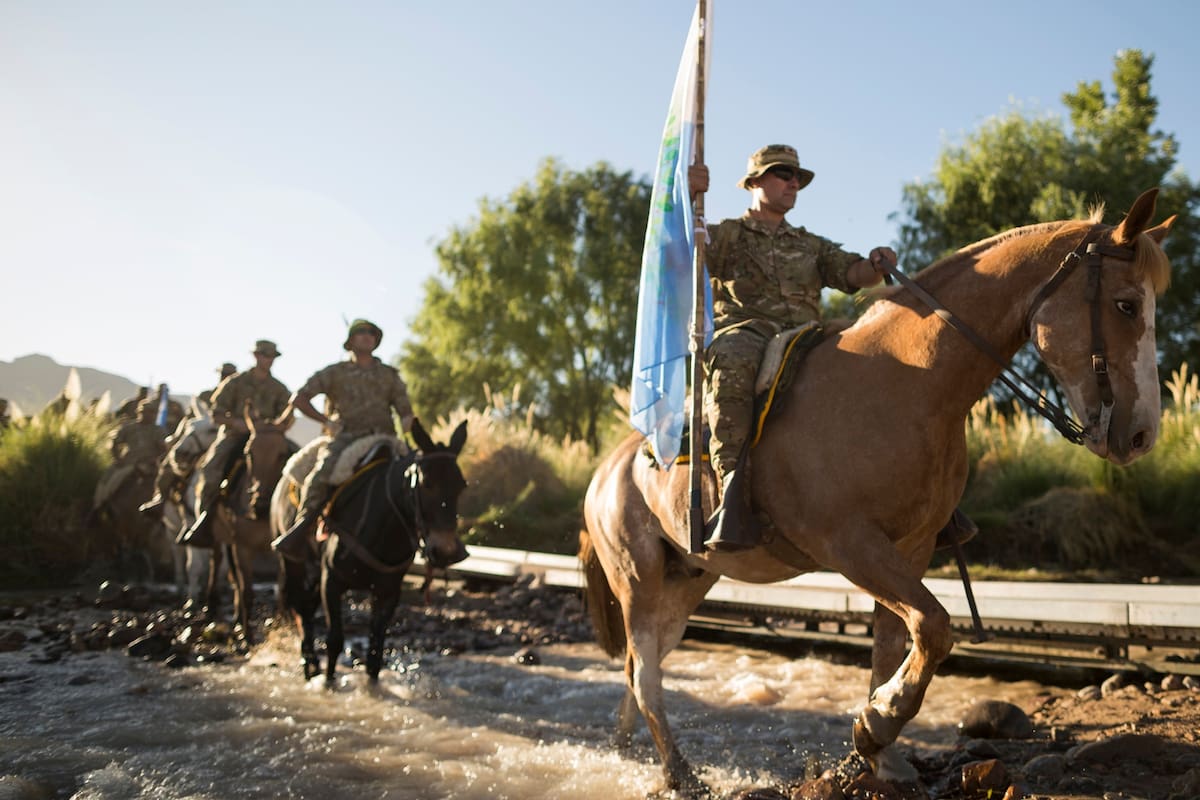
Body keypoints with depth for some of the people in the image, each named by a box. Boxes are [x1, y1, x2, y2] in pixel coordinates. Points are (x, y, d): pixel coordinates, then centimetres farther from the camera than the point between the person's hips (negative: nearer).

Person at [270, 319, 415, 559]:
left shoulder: (389, 375, 20)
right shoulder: (335, 373, 13)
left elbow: (405, 410, 20)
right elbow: (299, 399, 10)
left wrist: (407, 422, -4)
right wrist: (326, 421, 2)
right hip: (345, 437, -2)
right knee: (323, 472, -31)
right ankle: (301, 531, -21)